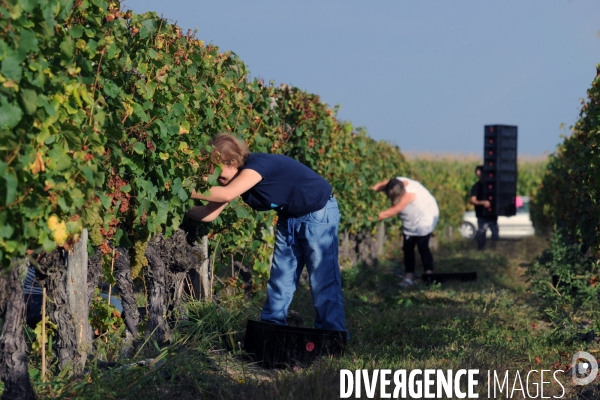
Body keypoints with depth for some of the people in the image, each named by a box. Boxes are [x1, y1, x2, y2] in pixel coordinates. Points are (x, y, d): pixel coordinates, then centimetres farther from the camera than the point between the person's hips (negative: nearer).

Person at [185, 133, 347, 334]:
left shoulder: (258, 164, -30)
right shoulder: (233, 178, -4)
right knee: (279, 279, 7)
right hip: (289, 218, 9)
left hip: (318, 214, -9)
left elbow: (226, 194, -43)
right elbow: (209, 214, -4)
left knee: (323, 279, -9)